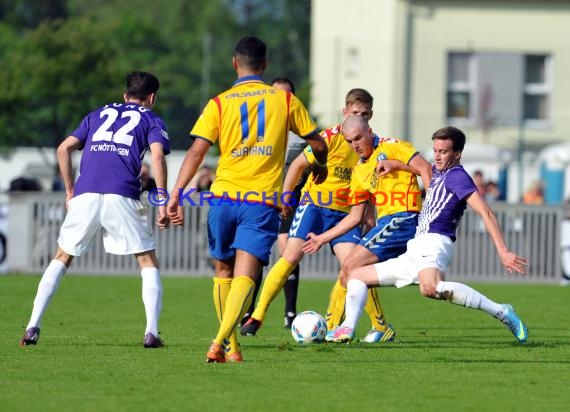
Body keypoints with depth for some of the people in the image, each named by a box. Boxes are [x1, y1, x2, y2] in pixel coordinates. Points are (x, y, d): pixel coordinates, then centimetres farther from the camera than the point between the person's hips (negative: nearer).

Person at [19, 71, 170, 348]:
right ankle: (151, 333, -2)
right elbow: (157, 156, -1)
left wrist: (70, 191, 25)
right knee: (148, 263, 11)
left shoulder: (99, 114, 28)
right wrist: (163, 204, -3)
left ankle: (32, 327, 7)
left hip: (85, 194, 3)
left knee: (62, 259, 17)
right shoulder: (151, 120, 18)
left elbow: (64, 149, 19)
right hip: (122, 197, -3)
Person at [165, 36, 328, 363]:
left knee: (224, 271, 19)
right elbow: (318, 144, 13)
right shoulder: (285, 100, 7)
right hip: (264, 201, -1)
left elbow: (196, 152, -5)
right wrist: (320, 166, 35)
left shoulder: (219, 103, 5)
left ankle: (230, 348, 22)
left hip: (224, 197, 1)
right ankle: (221, 342, -28)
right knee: (244, 277, -9)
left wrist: (176, 195, -6)